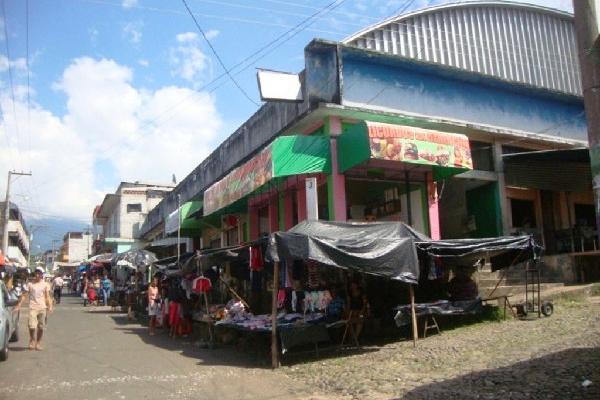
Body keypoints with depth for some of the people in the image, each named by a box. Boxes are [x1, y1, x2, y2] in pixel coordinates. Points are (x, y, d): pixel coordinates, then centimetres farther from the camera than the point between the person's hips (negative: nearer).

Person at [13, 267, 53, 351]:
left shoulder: (45, 285, 8)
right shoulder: (30, 284, 5)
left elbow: (47, 297, 6)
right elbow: (24, 295, 4)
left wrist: (50, 307, -5)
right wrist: (18, 306, -4)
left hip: (42, 308, 1)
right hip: (33, 307, -1)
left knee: (41, 327, 4)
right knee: (32, 326, -13)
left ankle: (38, 343, 18)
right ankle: (32, 342, 10)